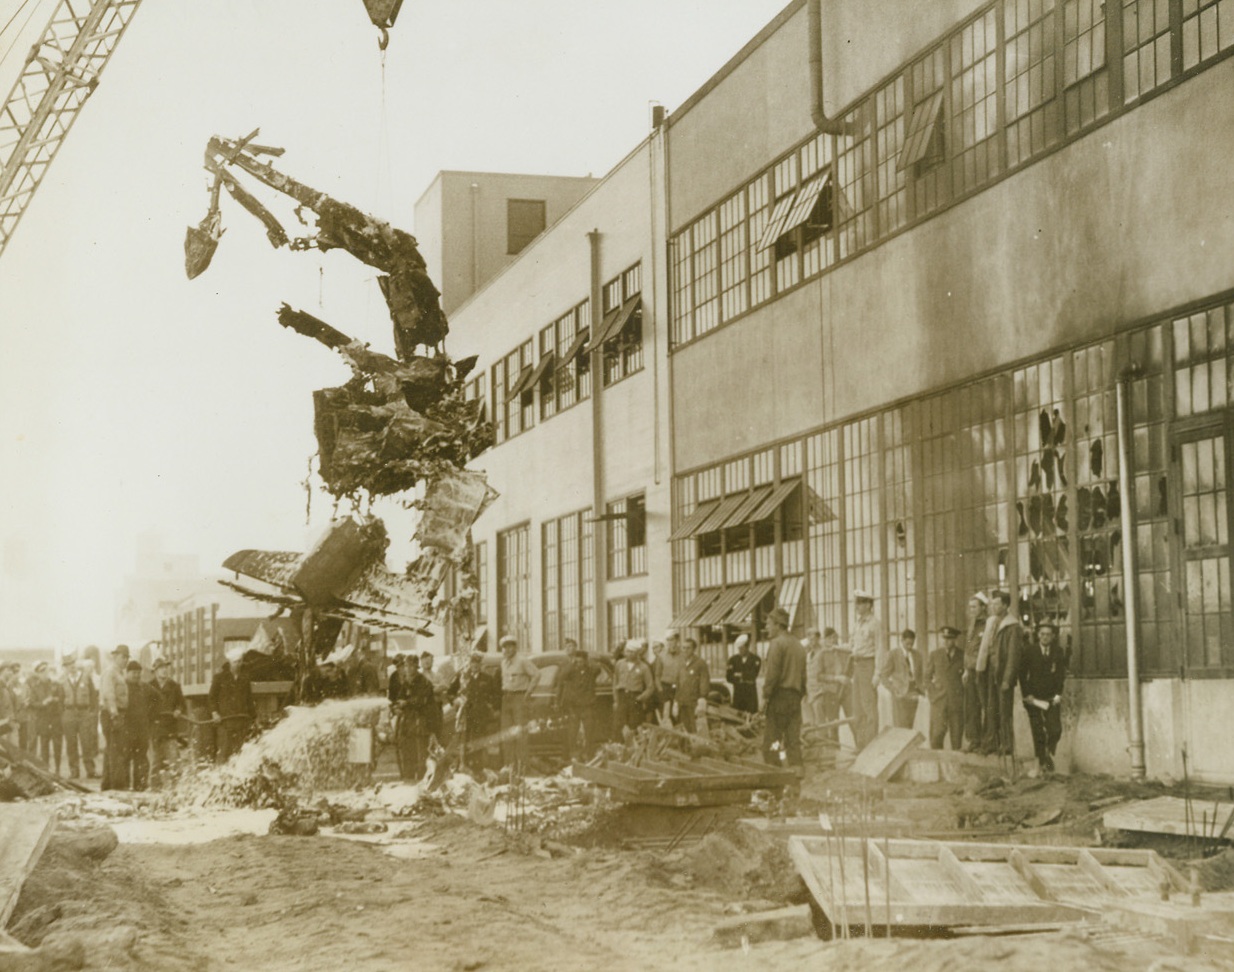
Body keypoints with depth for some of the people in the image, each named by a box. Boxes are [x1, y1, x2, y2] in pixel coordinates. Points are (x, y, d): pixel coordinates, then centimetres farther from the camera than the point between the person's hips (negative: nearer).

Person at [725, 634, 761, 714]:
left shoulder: (756, 659, 1)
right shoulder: (733, 659, 9)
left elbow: (753, 675, -9)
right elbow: (728, 678, 4)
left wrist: (740, 675, 0)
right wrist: (740, 680, -7)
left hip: (751, 693, -2)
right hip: (737, 693, 2)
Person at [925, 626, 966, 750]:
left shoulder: (962, 655, 5)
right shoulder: (935, 655, 7)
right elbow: (927, 676, 13)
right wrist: (931, 693, 2)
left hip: (957, 701, 1)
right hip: (939, 699, -1)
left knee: (957, 732, 0)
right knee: (938, 732, -8)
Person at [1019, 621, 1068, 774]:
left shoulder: (1059, 653, 4)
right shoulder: (1030, 651, 0)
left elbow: (1061, 675, 5)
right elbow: (1022, 674, 0)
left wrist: (1058, 694, -5)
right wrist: (1027, 695, -6)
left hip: (1052, 698, 1)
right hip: (1033, 698, -1)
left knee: (1055, 730, -9)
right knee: (1038, 732, -1)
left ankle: (1049, 753, 17)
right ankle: (1042, 763, 7)